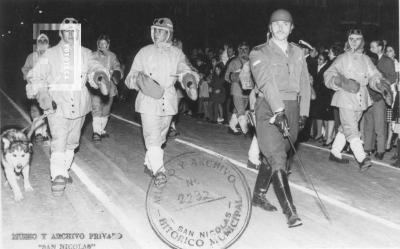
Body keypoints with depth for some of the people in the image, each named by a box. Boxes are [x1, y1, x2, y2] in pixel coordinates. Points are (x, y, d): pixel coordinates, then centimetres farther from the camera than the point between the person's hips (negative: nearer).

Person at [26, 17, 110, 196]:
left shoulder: (85, 54, 10)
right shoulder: (51, 54, 2)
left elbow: (94, 67, 2)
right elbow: (35, 76, 1)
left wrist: (100, 76, -23)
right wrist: (42, 94, -15)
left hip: (79, 106, 4)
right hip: (57, 106, -3)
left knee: (71, 142, 15)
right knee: (58, 142, -13)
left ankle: (64, 171, 33)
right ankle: (57, 178, -10)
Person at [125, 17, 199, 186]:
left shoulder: (177, 53, 8)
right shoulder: (144, 52, 5)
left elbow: (184, 70, -6)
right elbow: (131, 76, 6)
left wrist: (189, 79, -29)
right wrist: (138, 78, -18)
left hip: (168, 101, 3)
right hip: (148, 100, -3)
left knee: (160, 137, 14)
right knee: (152, 136, -12)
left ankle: (149, 164, 32)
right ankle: (159, 171, -9)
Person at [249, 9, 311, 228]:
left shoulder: (298, 53, 16)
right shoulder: (259, 53, -1)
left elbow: (304, 84, 14)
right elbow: (266, 82, -15)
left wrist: (303, 112, 5)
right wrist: (278, 109, -27)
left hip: (292, 109, 5)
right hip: (269, 110, -5)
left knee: (271, 157, 12)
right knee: (277, 160, -12)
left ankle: (259, 195, 31)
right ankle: (290, 212, -14)